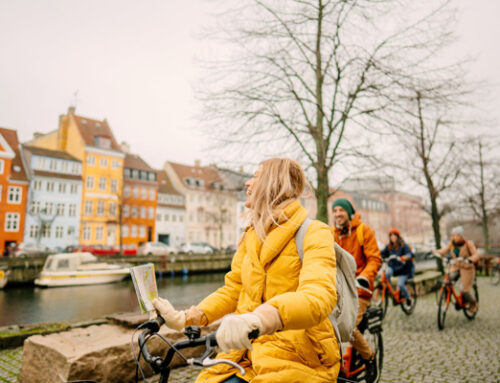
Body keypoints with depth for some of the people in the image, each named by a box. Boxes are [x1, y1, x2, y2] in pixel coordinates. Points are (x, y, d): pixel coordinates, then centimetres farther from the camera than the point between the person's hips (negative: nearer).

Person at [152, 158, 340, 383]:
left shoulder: (314, 233, -10)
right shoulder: (250, 236, 13)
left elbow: (318, 295, -27)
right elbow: (232, 290, 12)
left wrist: (259, 319, -45)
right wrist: (185, 318, -4)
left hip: (298, 358, -5)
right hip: (251, 353, 5)